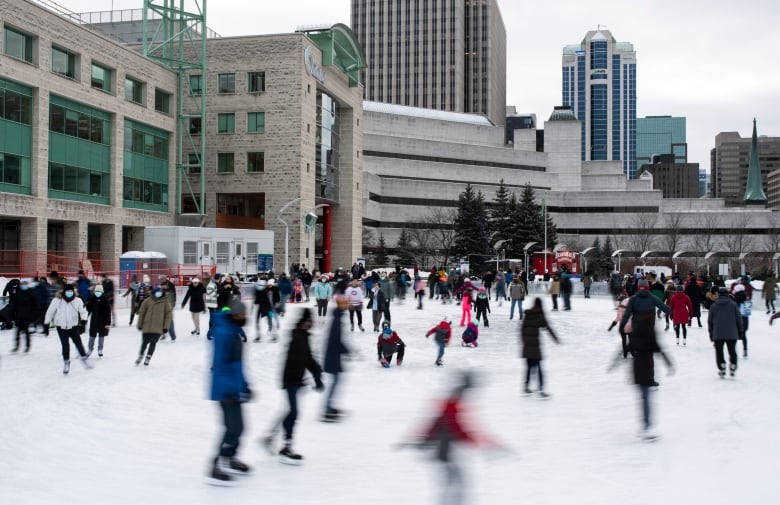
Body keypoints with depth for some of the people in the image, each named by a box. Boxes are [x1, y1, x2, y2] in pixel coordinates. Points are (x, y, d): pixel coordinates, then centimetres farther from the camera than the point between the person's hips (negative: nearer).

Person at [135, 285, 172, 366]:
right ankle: (140, 356, 31)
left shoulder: (165, 302, -1)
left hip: (158, 328, -1)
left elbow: (169, 315, 2)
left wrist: (166, 326, -3)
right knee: (144, 342, 10)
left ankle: (148, 358, 14)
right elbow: (141, 312, 5)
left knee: (153, 343, -2)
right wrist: (140, 324, 5)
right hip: (147, 327, 1)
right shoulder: (148, 301, 0)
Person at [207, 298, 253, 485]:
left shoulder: (234, 331, 11)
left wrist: (244, 386, 22)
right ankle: (218, 467, -4)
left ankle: (229, 459, 34)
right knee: (234, 427, -10)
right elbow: (220, 364, -24)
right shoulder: (224, 332, -20)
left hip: (234, 388, 10)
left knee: (236, 425, 19)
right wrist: (229, 389, -27)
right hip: (227, 390, -10)